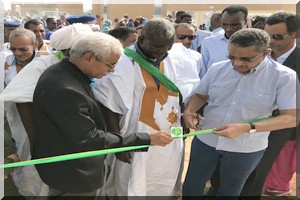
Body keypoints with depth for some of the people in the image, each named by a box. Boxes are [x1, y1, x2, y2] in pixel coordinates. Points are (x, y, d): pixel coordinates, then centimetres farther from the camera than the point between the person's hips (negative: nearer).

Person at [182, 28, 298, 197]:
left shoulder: (285, 77, -17)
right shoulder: (218, 68, -7)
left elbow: (292, 117, -20)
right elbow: (200, 95, 7)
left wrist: (246, 128, -32)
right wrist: (189, 111, -17)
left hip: (247, 149, -2)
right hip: (205, 140, 3)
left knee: (229, 191, 22)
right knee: (192, 185, 19)